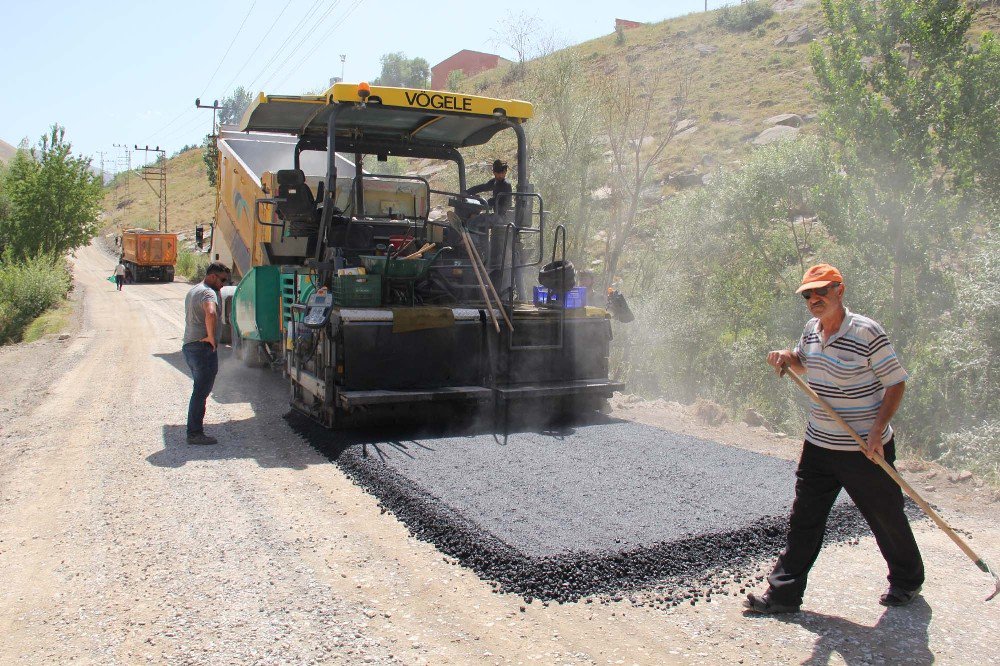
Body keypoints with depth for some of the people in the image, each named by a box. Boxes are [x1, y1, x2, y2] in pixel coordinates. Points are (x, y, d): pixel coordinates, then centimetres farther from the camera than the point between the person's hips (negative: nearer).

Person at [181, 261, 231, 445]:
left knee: (200, 391, 17)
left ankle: (194, 431, 22)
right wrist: (211, 337, -24)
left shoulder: (193, 291, 20)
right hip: (203, 348, -10)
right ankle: (195, 433, -1)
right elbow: (211, 314, -36)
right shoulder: (208, 293, -14)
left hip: (189, 346, 10)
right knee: (201, 392, -5)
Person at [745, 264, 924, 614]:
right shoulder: (812, 329, 5)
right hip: (818, 446, 6)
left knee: (886, 519, 13)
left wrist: (877, 429, -21)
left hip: (865, 450, -6)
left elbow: (896, 382, -12)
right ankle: (783, 593, 14)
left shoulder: (866, 331, -16)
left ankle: (907, 581, 38)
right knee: (803, 520, 7)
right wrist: (787, 357, 1)